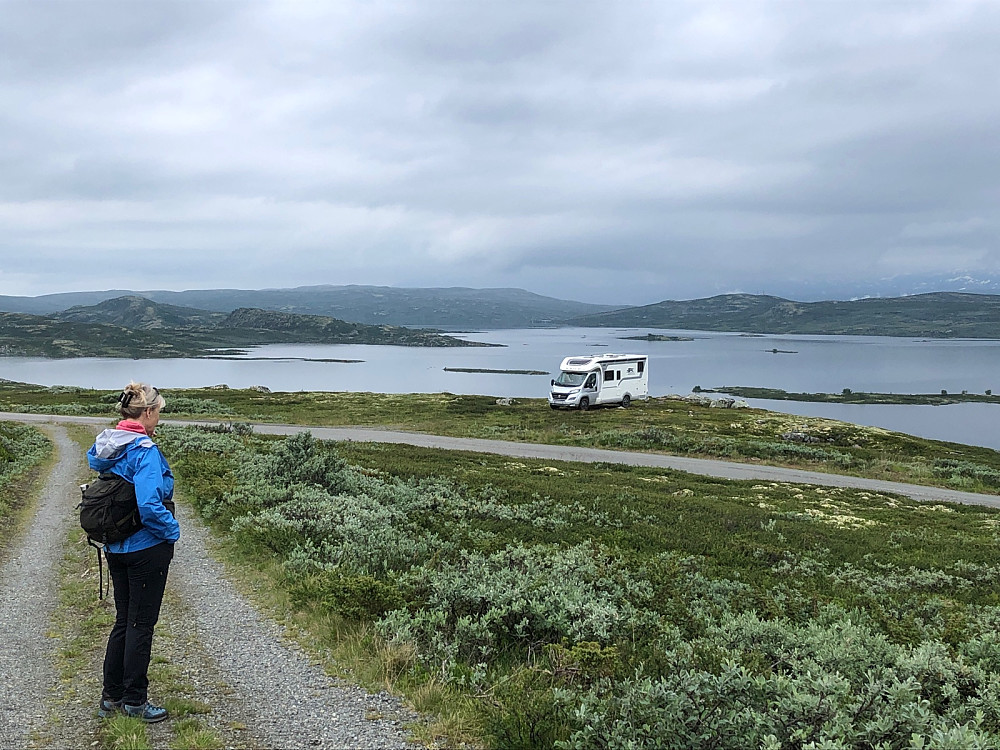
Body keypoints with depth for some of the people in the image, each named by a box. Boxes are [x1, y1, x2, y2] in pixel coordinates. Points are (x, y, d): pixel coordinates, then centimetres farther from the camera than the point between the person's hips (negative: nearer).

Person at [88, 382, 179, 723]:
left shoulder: (103, 446, 4)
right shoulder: (145, 450, -22)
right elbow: (149, 506, -30)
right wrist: (172, 530, -13)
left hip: (115, 548, 8)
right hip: (146, 548, -8)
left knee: (123, 619, 18)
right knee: (141, 622, 5)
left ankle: (111, 696, 27)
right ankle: (134, 700, 15)